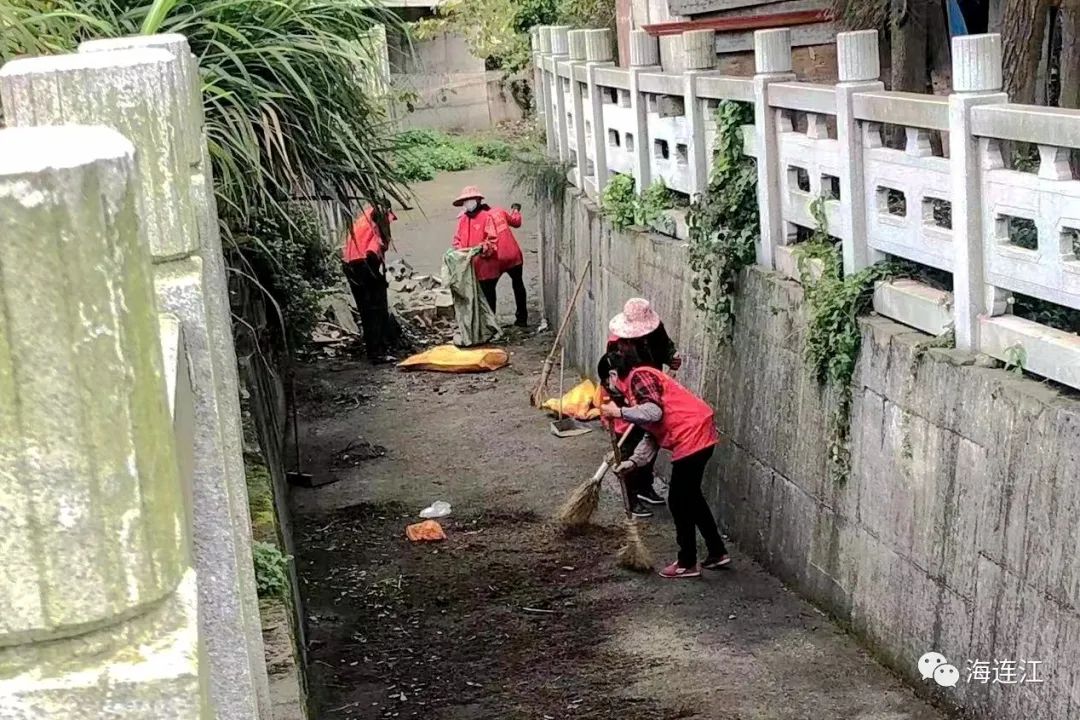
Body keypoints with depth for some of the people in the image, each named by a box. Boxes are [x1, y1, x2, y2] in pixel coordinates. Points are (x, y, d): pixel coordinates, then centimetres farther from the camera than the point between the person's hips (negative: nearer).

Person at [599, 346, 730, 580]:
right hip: (698, 437, 10)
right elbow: (653, 433, 21)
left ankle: (687, 564, 10)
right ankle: (717, 553, 28)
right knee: (690, 497, 21)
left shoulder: (638, 377, -8)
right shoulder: (637, 385, 22)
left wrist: (618, 412, -19)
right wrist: (633, 461, 15)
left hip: (692, 438, -10)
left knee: (678, 501, 1)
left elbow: (654, 412, -26)